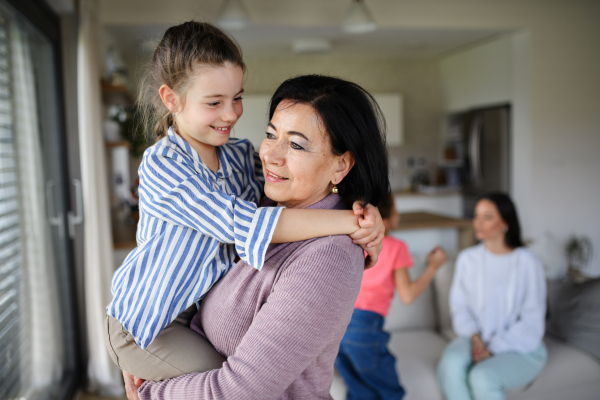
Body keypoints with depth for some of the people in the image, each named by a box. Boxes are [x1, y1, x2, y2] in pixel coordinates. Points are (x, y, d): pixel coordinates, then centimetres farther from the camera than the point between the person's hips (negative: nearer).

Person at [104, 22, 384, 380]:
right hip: (145, 322, -6)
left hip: (197, 308, 7)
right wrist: (349, 221, -37)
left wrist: (362, 207, -26)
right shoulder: (162, 166, -26)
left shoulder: (240, 155, -5)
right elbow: (244, 224, -35)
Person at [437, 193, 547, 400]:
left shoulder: (527, 262, -9)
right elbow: (459, 306, 4)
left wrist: (493, 350, -16)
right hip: (476, 338, 3)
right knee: (449, 364, -28)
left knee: (482, 377, -31)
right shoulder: (467, 258, 2)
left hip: (521, 348, -3)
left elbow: (531, 322, -9)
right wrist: (475, 338, -14)